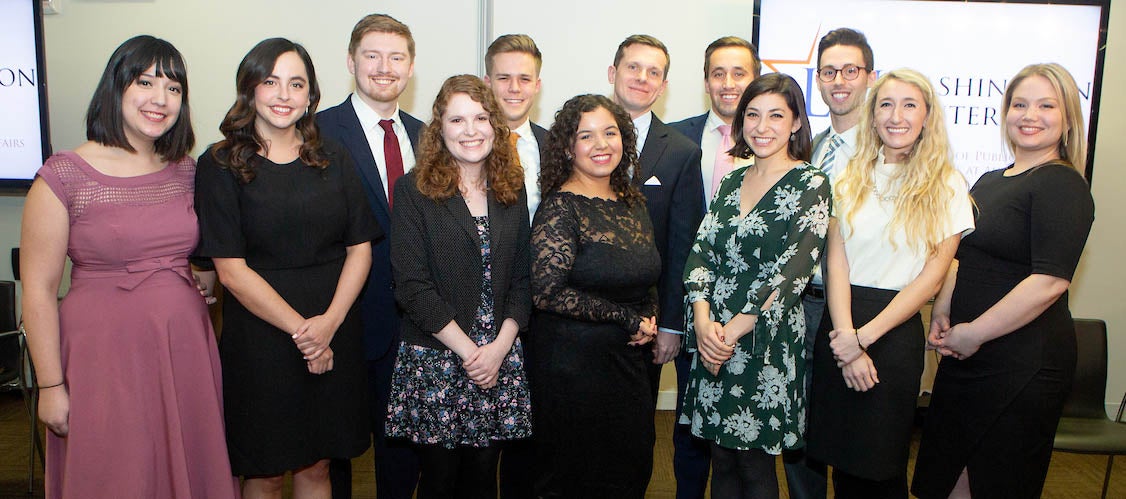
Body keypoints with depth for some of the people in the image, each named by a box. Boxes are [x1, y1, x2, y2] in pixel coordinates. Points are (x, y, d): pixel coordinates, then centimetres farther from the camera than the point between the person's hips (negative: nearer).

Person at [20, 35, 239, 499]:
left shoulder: (188, 172, 5)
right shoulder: (64, 176, -9)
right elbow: (39, 291, -8)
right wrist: (51, 386, -7)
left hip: (185, 350, 4)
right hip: (105, 353, -4)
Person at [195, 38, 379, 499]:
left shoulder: (332, 158, 7)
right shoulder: (221, 165, -4)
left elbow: (360, 248, 3)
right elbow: (231, 270, -9)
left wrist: (329, 321, -11)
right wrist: (301, 329, -13)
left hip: (335, 334, 3)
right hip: (259, 336, -3)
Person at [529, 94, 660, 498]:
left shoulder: (632, 202, 8)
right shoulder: (561, 207, -13)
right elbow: (547, 291, -22)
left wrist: (650, 320, -1)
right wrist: (627, 319, -15)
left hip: (630, 359, 7)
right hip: (574, 363, -7)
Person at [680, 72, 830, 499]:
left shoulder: (810, 184, -6)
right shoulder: (732, 182, 11)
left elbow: (792, 271, -15)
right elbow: (701, 251, 4)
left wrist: (733, 331, -16)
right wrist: (703, 321, -12)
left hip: (766, 341, -5)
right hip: (713, 337, 5)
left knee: (755, 464, 6)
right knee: (722, 459, 14)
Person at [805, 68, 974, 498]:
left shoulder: (946, 186, -1)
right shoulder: (852, 177, 7)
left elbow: (931, 276, -7)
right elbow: (836, 261, -2)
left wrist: (864, 336, -12)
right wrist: (845, 337, -13)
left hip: (895, 330, -2)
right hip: (838, 322, 3)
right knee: (840, 458, 12)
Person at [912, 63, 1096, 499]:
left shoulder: (1062, 185, -12)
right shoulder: (991, 181, 13)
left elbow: (1049, 281, -22)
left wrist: (973, 333, -16)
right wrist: (942, 313, 4)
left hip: (1022, 364, -8)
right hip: (965, 354, 8)